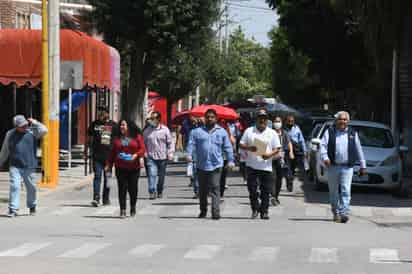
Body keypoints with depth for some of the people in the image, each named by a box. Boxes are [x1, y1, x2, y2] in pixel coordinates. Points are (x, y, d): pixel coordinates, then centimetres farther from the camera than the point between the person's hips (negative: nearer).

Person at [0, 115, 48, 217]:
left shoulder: (32, 132, 4)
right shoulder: (10, 134, 7)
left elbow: (44, 130, -14)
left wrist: (34, 123, -7)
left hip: (29, 166, 0)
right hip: (15, 166, 0)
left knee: (31, 187, 10)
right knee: (14, 186, -10)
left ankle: (32, 206, 30)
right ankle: (12, 209, -8)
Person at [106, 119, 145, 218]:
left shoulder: (137, 137, 3)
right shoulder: (117, 139, 10)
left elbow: (142, 149, -1)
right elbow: (112, 152, 12)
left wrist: (136, 155, -19)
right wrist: (109, 164, 6)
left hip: (134, 167, -1)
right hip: (120, 168, 2)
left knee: (133, 188, 3)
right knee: (122, 189, -3)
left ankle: (133, 208, 23)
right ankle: (122, 210, -2)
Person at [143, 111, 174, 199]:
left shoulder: (165, 130, 2)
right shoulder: (147, 131, 6)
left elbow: (170, 142, 4)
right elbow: (143, 143, 12)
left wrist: (170, 153, -5)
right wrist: (144, 153, 1)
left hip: (162, 157, 1)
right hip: (151, 157, -1)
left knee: (161, 176, 11)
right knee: (152, 174, -16)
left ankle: (160, 191, 27)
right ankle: (152, 192, -21)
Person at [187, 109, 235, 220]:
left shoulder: (222, 132, 9)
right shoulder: (197, 132, 8)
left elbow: (228, 147, 9)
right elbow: (192, 144, 0)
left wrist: (230, 160, 1)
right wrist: (189, 155, -17)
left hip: (216, 165, -2)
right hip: (201, 165, 2)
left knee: (215, 189, -11)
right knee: (202, 190, 11)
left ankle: (216, 212, -16)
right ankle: (203, 210, 25)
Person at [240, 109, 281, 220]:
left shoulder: (272, 133, 8)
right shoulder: (249, 131, 8)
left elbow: (277, 149, 5)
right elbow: (241, 145, 7)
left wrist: (270, 155, -14)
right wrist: (249, 148, -14)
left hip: (266, 166, 0)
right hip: (252, 166, 0)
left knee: (266, 191, 0)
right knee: (252, 189, -4)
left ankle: (264, 211, 7)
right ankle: (255, 209, 10)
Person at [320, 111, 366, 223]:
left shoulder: (353, 134, 13)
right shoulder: (330, 132, 8)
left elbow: (359, 150, 15)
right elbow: (323, 145, -3)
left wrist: (363, 166, 13)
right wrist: (325, 157, -22)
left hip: (347, 167, 0)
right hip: (332, 167, 0)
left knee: (345, 191, -12)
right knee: (334, 191, 6)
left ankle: (344, 213, -16)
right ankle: (336, 213, 20)